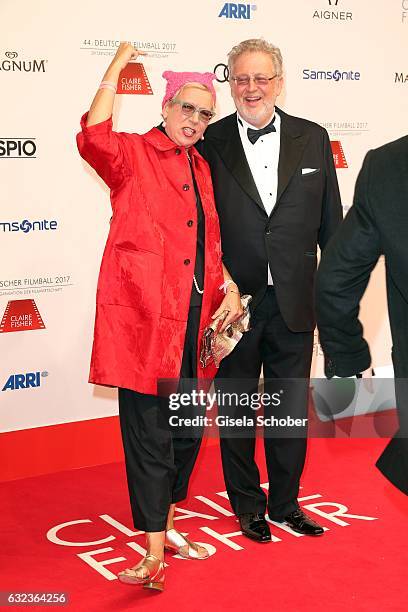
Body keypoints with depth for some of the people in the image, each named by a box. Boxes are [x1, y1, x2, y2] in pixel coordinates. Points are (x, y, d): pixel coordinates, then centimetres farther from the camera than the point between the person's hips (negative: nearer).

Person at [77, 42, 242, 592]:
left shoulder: (201, 168, 17)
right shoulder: (133, 154, -3)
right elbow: (94, 139, -26)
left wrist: (229, 288, 7)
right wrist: (117, 67, -17)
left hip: (195, 320, 7)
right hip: (145, 318, -7)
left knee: (188, 430, 14)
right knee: (150, 434, -3)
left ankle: (167, 527, 32)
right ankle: (154, 553, 6)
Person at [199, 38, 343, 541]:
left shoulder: (313, 139, 3)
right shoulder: (209, 143, -4)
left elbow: (330, 224, 6)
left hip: (294, 304, 2)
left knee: (291, 409, 14)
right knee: (236, 409, 12)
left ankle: (286, 502, 33)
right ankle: (247, 504, 31)